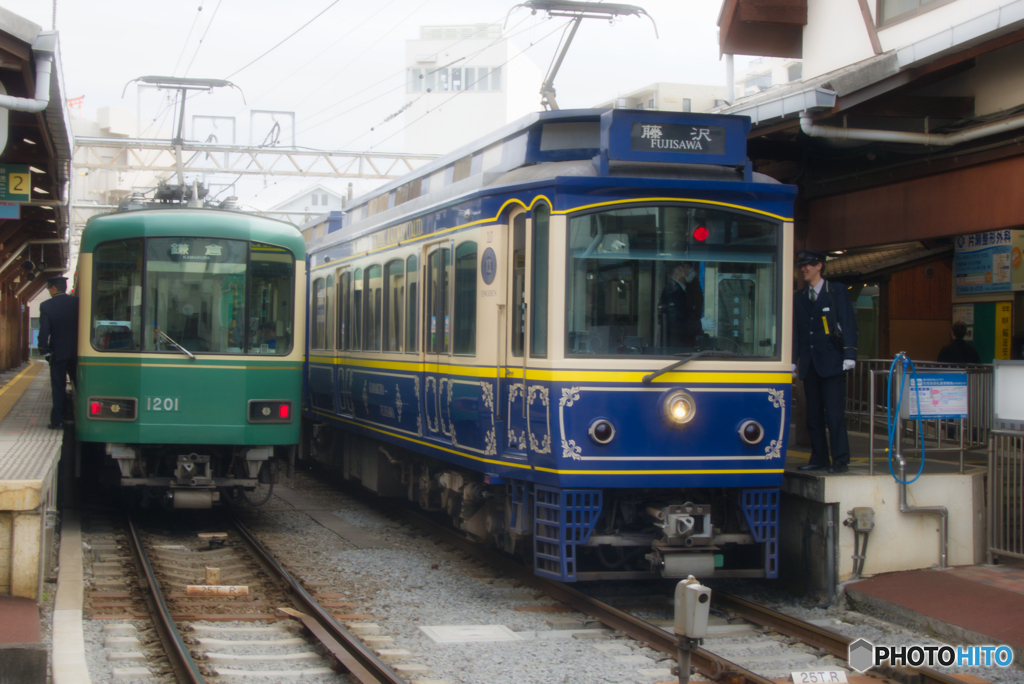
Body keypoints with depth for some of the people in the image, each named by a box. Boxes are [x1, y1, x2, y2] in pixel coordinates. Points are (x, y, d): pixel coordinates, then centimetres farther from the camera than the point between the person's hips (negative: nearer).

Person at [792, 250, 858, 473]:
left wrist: (849, 355, -11)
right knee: (813, 413, 6)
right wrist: (793, 360, 10)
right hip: (809, 365, 5)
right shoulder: (798, 297, 15)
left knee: (835, 412, -9)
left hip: (832, 363, -5)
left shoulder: (837, 292, 3)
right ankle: (819, 458, 12)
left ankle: (841, 460, -6)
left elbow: (849, 324, -2)